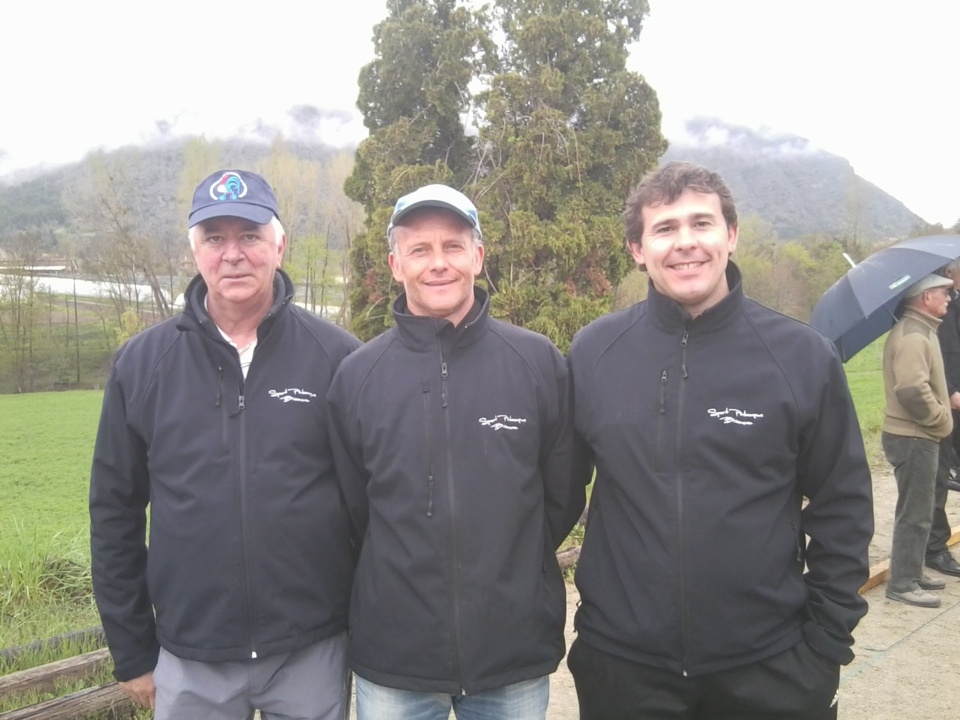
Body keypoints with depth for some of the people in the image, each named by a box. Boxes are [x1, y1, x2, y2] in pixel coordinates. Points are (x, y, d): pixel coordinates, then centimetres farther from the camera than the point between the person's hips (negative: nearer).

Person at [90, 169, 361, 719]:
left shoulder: (336, 356, -6)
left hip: (312, 651, -1)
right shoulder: (142, 362, -1)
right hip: (189, 659, 2)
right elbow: (116, 512, 4)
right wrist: (132, 651, 6)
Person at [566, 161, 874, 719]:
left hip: (770, 668, 0)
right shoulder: (592, 352, -4)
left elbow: (842, 506, -1)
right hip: (619, 664, 1)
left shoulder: (802, 354, -7)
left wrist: (827, 641, -2)